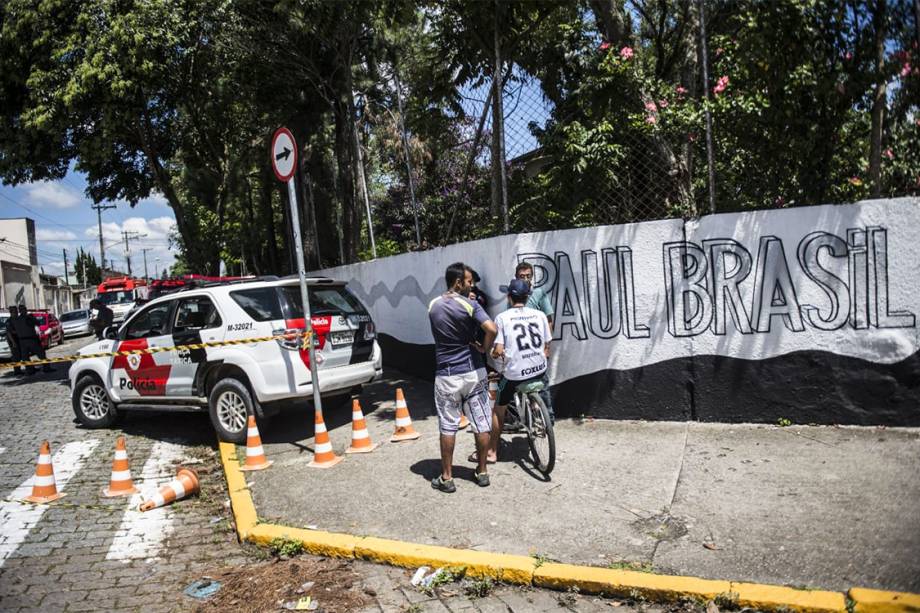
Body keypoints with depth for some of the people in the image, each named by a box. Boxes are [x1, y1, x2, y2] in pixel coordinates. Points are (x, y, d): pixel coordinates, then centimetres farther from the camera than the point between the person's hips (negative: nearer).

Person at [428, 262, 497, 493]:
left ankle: (447, 478, 13)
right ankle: (482, 472, 20)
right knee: (481, 424, 11)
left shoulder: (434, 306, 2)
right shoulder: (469, 305, -11)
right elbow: (491, 329, -26)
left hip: (446, 375, 2)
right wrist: (484, 348, -7)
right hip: (472, 372, -2)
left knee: (447, 427, 8)